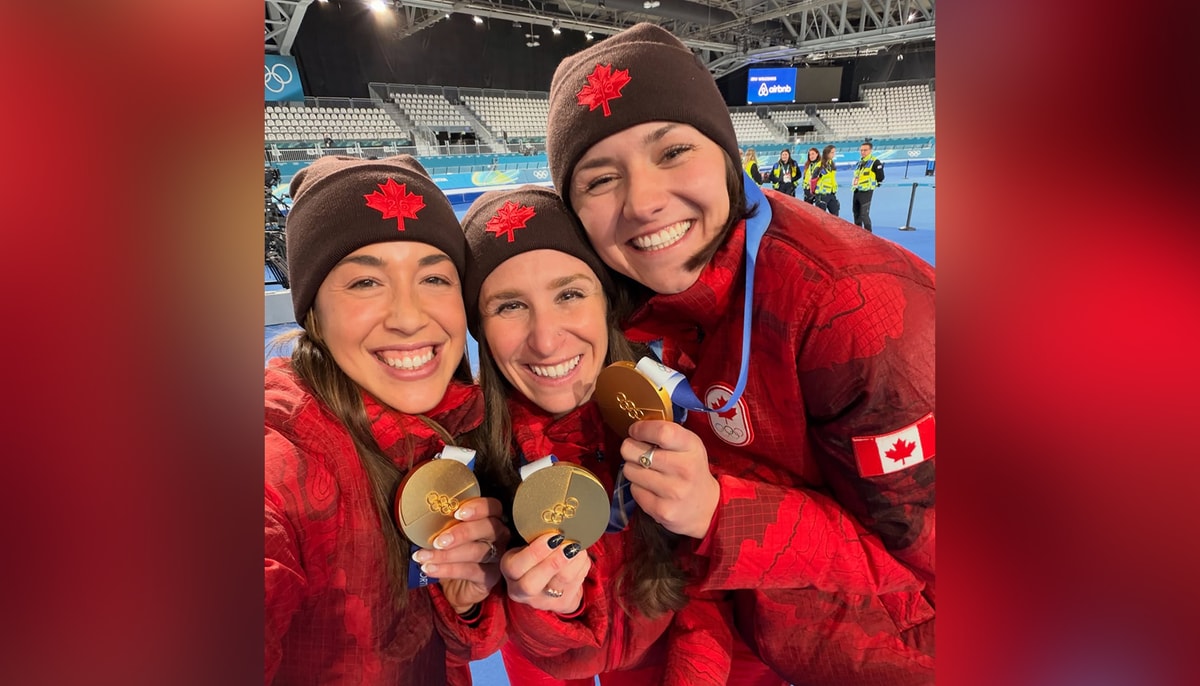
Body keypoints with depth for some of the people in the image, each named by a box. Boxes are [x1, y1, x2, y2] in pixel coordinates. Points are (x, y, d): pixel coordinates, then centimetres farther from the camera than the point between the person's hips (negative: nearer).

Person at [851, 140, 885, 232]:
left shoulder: (875, 162, -9)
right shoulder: (860, 161, 16)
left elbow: (880, 177, -11)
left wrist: (873, 184, -1)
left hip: (866, 192, -8)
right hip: (856, 191, 8)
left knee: (864, 215, -12)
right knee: (856, 214, 14)